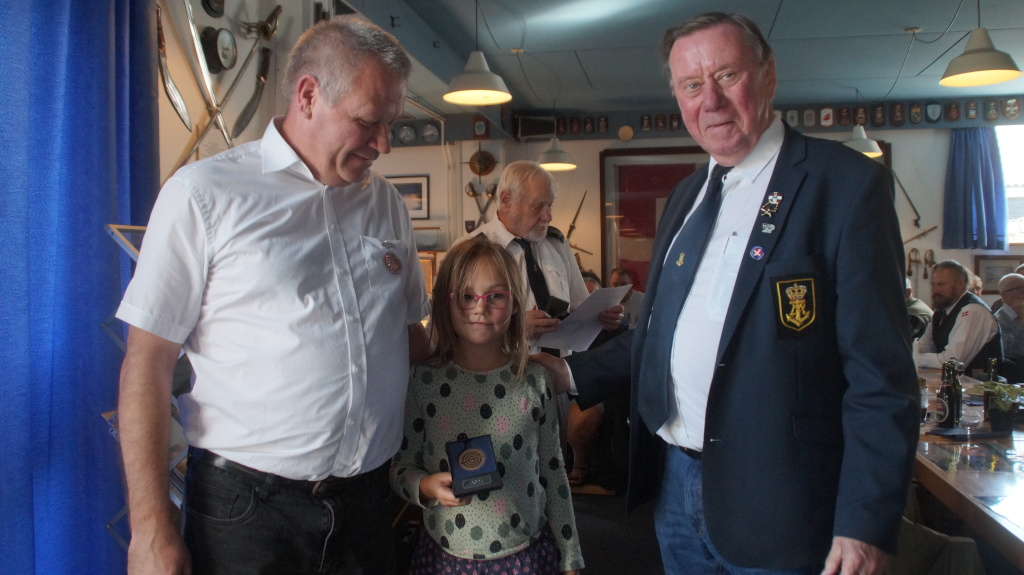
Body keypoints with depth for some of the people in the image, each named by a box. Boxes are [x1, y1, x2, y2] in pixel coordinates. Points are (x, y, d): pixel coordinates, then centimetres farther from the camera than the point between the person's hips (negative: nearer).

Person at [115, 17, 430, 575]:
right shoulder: (205, 193, -7)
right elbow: (148, 361, -8)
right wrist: (151, 529, -10)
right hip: (245, 505, -4)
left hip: (368, 500, 5)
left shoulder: (389, 204, 8)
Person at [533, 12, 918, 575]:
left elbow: (879, 375, -14)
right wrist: (576, 373, 8)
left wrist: (866, 525, -17)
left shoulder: (845, 183, -11)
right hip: (674, 482, 6)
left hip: (772, 500, -6)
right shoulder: (685, 196, 11)